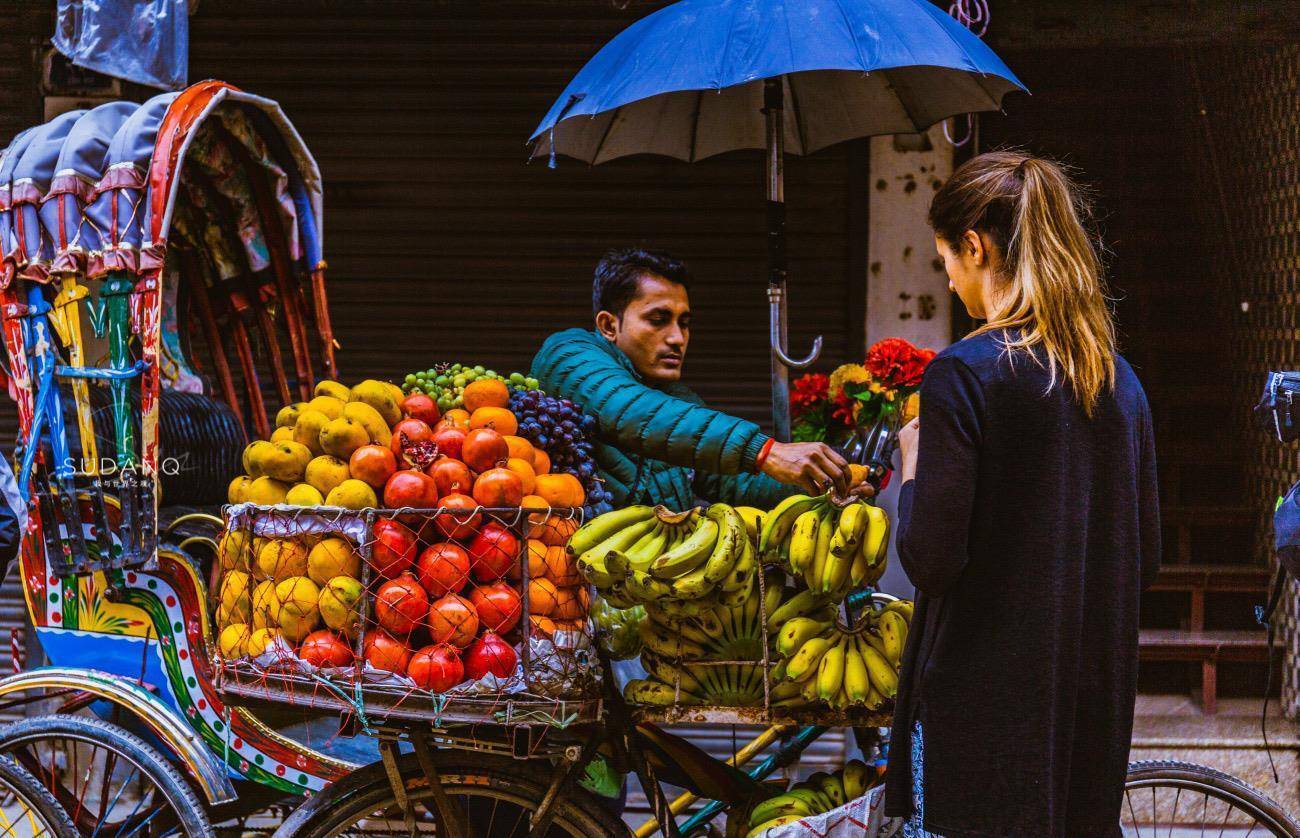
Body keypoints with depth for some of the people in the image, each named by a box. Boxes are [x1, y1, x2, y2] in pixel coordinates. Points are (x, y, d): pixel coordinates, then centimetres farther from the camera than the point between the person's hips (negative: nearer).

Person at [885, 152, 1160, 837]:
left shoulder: (963, 374, -13)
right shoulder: (1120, 380, 7)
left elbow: (931, 561, -16)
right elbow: (1145, 559, 12)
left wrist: (912, 465, 0)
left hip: (981, 704, -6)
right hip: (1094, 701, 7)